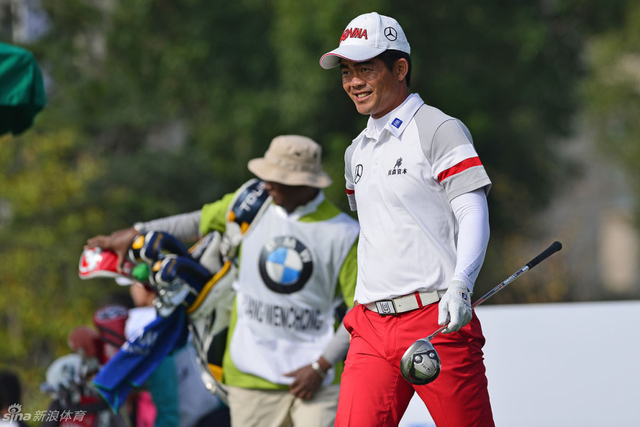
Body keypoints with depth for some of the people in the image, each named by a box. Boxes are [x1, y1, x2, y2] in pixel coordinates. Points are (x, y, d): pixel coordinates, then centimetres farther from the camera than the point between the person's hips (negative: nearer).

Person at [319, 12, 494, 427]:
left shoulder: (439, 130, -3)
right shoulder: (357, 153, 19)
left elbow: (473, 214, -12)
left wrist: (460, 287, -26)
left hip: (438, 321, -6)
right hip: (372, 329, 6)